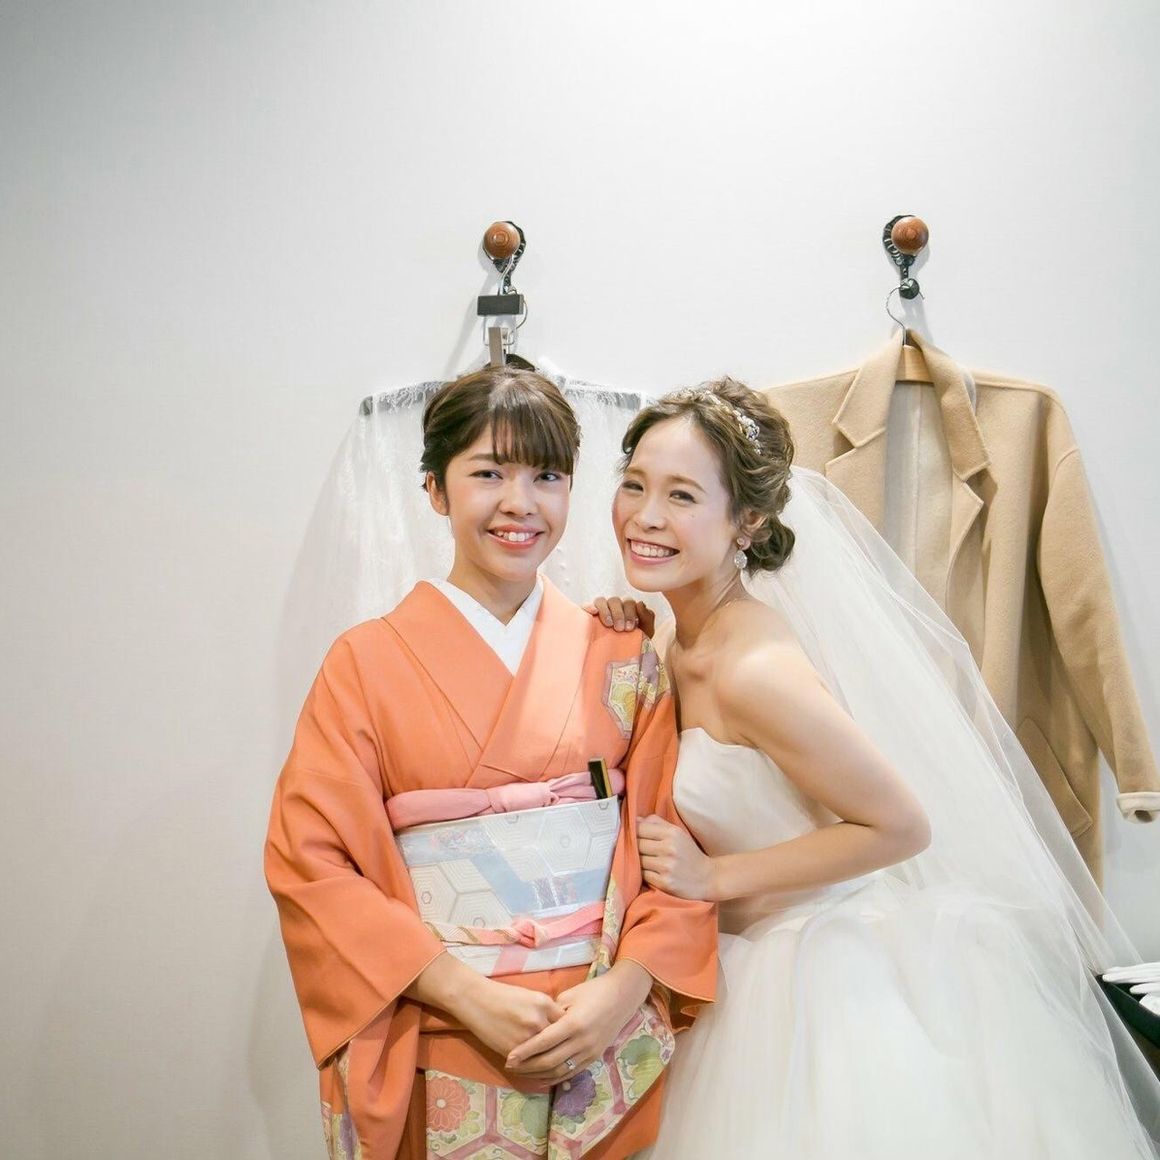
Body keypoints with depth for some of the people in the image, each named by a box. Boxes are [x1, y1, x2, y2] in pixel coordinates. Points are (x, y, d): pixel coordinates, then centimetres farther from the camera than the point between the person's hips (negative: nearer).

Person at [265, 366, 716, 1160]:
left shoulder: (621, 658, 1)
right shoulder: (370, 662, -4)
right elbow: (311, 857, -8)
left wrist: (624, 987, -14)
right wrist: (470, 996, -14)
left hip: (608, 1048, 2)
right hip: (441, 1054, -1)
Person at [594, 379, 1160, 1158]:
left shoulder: (756, 670, -26)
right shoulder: (683, 645, 0)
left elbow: (900, 825, -22)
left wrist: (717, 876, -19)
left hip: (833, 984, -8)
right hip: (759, 975, 8)